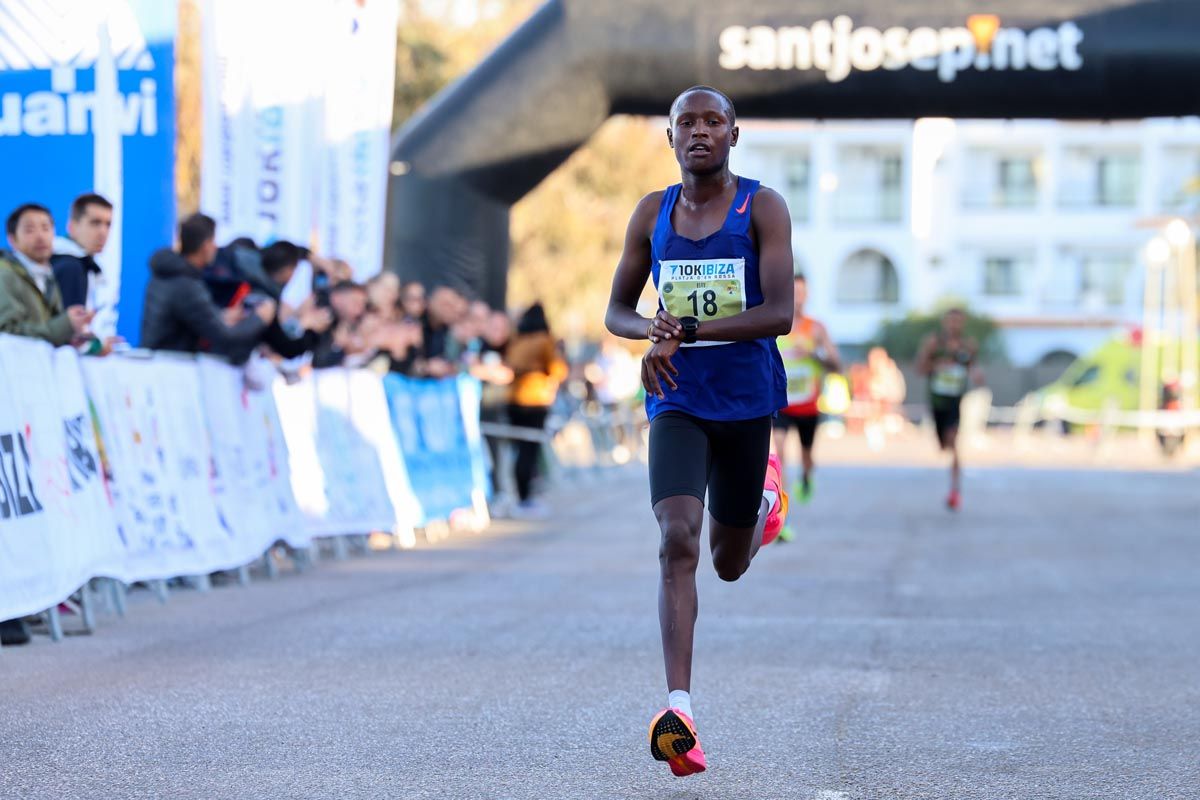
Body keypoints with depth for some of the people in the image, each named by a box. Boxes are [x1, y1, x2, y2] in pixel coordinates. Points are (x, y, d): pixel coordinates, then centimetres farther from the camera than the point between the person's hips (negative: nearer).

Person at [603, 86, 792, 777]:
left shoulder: (762, 207, -5)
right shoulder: (652, 214, 6)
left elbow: (780, 313, -16)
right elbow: (616, 312, 13)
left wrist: (688, 332, -24)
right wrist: (653, 331, -11)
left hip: (746, 401, -1)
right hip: (677, 402, 1)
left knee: (730, 564, 14)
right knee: (678, 542, -20)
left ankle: (765, 495, 52)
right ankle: (680, 708, -26)